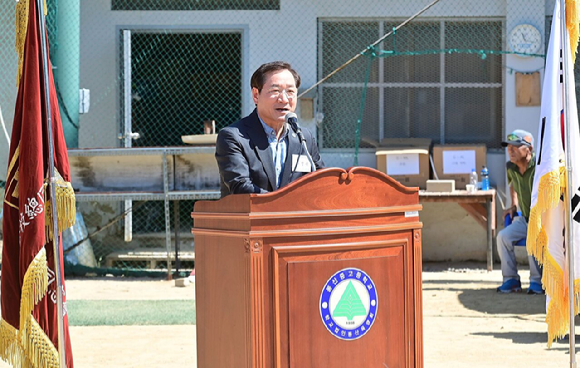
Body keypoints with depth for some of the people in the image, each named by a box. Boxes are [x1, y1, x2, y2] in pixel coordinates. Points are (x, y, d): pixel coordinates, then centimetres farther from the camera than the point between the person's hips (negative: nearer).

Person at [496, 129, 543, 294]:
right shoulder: (511, 167, 4)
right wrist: (514, 206, 19)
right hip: (525, 219, 7)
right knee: (503, 236, -14)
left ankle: (537, 281, -17)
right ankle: (511, 280, -6)